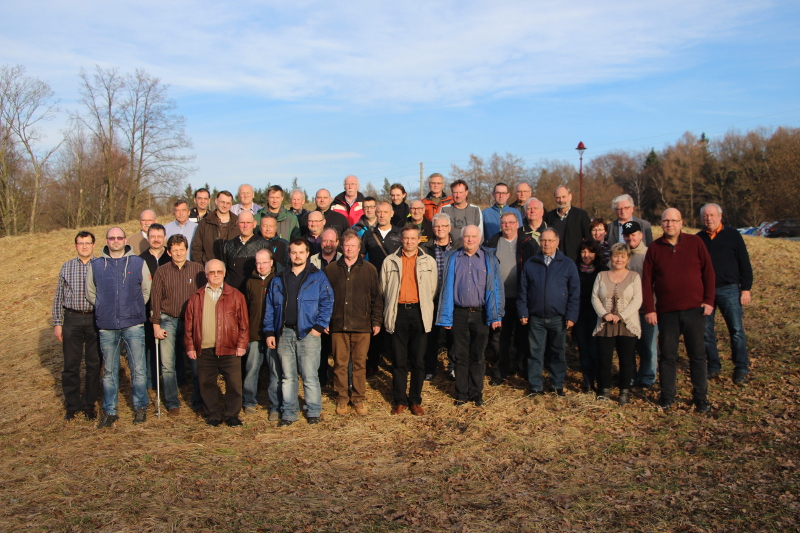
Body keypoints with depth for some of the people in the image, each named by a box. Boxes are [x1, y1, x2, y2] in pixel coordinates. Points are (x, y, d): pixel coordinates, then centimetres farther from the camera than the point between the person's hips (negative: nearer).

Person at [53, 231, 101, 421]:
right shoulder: (67, 267, 7)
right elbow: (58, 297, 9)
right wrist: (57, 323, 4)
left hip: (95, 319, -1)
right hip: (72, 319, 1)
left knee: (94, 364, 5)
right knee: (71, 364, 5)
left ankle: (89, 404, 18)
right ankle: (72, 405, 18)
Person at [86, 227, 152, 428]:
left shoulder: (138, 263, 4)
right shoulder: (95, 265, 7)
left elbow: (146, 291, 11)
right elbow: (90, 293, 17)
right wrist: (106, 309, 11)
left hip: (133, 325, -1)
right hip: (106, 327, 2)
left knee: (138, 369, 0)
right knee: (109, 371, 9)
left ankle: (140, 407, 15)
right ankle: (109, 411, 18)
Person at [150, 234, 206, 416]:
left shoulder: (197, 269, 3)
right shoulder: (162, 271, 4)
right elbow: (155, 299, 5)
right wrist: (156, 325, 0)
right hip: (168, 321, 1)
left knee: (196, 364, 0)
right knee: (168, 365, 3)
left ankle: (198, 402, 13)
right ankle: (172, 404, 14)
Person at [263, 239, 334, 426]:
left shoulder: (317, 277, 4)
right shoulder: (278, 279, 14)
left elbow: (327, 302, -1)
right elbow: (270, 307, 14)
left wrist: (319, 326, -9)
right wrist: (269, 332, 7)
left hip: (308, 333, -3)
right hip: (284, 332, 3)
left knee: (310, 376, -1)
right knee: (287, 376, 8)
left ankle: (313, 411, 11)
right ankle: (288, 413, 16)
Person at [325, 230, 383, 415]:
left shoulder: (369, 270, 6)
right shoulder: (331, 269, 7)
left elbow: (377, 298, 7)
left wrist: (376, 321, 2)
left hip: (362, 325, 0)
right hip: (338, 325, 1)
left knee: (360, 363, 4)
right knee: (340, 363, 5)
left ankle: (359, 398, 15)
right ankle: (342, 398, 17)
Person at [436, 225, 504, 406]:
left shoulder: (489, 260, 6)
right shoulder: (452, 258, 7)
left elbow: (495, 288, 2)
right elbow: (447, 287, 5)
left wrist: (496, 316, -6)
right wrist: (446, 317, 1)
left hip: (480, 314, 0)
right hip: (459, 314, 0)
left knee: (477, 356, 6)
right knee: (460, 356, 6)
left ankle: (476, 393, 17)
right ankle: (462, 393, 16)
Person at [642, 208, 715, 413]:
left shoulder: (695, 242, 1)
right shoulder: (655, 248, 3)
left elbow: (708, 272, 3)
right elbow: (647, 280, 3)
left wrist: (709, 300, -3)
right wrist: (649, 309, -2)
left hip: (695, 309, -1)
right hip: (666, 311, 1)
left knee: (697, 355, 6)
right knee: (667, 356, 7)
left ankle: (701, 398, 16)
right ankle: (667, 397, 17)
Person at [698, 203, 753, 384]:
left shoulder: (732, 235, 1)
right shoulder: (698, 239, 9)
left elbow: (744, 263, 1)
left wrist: (746, 288, -4)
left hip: (729, 289, -3)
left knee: (737, 330, -4)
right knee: (706, 331, 7)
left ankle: (741, 369, 4)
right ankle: (713, 366, 18)